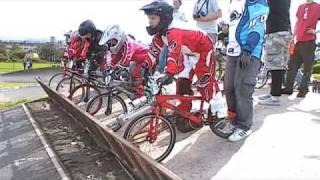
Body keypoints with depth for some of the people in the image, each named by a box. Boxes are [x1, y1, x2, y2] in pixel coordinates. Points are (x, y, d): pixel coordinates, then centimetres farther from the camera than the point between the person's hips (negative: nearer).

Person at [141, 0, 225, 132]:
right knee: (182, 83, 4)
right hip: (187, 53, 9)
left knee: (206, 82, -9)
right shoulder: (160, 33, -8)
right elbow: (153, 51, -1)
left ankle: (218, 113, 7)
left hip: (203, 49, -9)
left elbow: (174, 54, -51)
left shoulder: (174, 31, -37)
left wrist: (169, 74, -61)